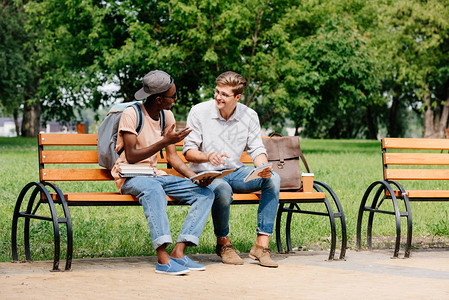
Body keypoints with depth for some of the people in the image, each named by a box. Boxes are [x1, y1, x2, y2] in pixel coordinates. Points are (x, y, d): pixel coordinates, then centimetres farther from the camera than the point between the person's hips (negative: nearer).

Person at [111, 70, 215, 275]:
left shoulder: (167, 116, 10)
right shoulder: (131, 114, -12)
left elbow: (172, 156, 10)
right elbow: (131, 157, -18)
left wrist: (194, 176, -7)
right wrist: (164, 142, -25)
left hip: (155, 175, 7)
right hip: (130, 177, -7)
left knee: (205, 193, -12)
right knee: (153, 188, -42)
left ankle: (178, 252, -24)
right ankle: (163, 259, -46)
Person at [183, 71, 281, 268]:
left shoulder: (249, 116, 2)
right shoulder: (199, 112, -7)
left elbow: (257, 150, 4)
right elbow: (188, 151, -6)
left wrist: (264, 167, -20)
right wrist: (208, 157, -28)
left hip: (235, 172, 4)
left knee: (273, 179, -21)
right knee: (223, 190, -38)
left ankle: (261, 244, -21)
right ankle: (223, 243, -11)